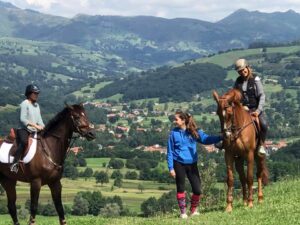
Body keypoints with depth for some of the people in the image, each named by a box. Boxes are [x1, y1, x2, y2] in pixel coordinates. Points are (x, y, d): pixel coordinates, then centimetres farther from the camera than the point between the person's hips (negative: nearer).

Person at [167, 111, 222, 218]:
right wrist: (171, 168, -5)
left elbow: (206, 139, -8)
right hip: (179, 164, -1)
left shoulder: (194, 132, 1)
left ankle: (194, 210, 21)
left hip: (192, 164, 1)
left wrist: (220, 137, -25)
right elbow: (170, 152, 1)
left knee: (197, 189, -1)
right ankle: (183, 212, 17)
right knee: (180, 188, 5)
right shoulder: (174, 133, -1)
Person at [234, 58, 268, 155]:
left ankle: (262, 145, -8)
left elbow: (262, 96, -8)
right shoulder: (238, 81, 5)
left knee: (263, 124, -29)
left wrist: (259, 110, -18)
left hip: (255, 108, -3)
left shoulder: (255, 79, -6)